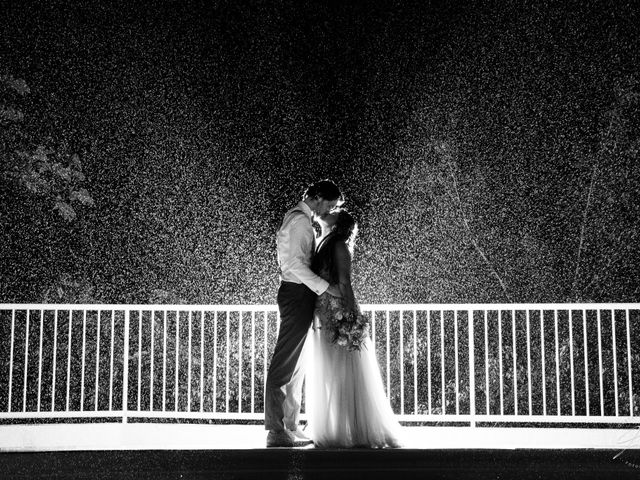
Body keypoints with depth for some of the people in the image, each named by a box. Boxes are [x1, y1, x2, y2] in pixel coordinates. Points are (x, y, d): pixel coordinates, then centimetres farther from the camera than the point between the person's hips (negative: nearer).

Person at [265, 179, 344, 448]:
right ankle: (276, 431, -7)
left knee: (296, 365, 13)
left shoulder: (298, 218, 19)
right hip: (297, 293, -11)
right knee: (284, 362, -9)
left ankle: (290, 427, 19)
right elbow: (295, 263, -23)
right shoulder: (300, 220, -13)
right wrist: (325, 287, -24)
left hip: (300, 294, 11)